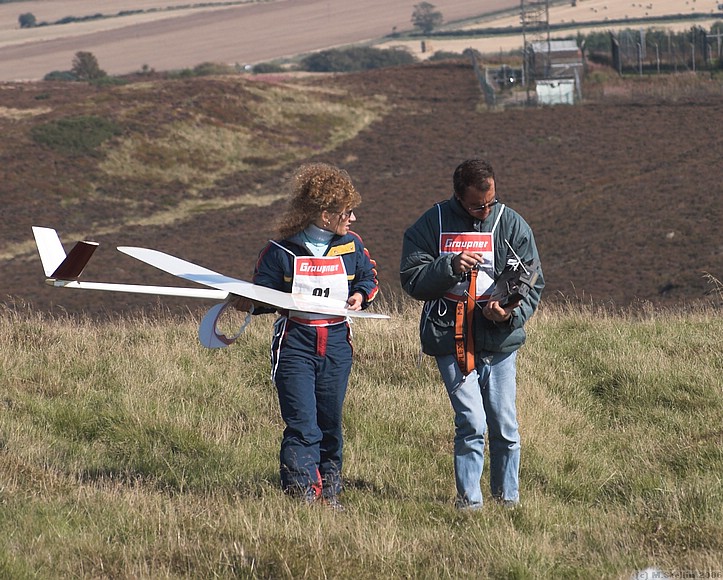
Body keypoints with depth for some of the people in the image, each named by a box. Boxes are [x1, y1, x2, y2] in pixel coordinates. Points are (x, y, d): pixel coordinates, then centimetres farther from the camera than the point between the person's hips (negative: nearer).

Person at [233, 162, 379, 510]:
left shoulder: (351, 247, 4)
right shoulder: (280, 252, -5)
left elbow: (369, 278, 19)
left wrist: (361, 296, -2)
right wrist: (247, 303, -19)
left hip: (335, 344, 4)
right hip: (295, 344, -4)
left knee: (330, 424, 10)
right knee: (301, 424, -12)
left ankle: (329, 488, 21)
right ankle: (303, 491, -13)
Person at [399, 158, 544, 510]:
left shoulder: (512, 226, 5)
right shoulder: (431, 225, 2)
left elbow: (532, 283, 6)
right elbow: (412, 280, -1)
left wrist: (511, 313, -13)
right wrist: (450, 266, -18)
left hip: (499, 341, 2)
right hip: (451, 340, -2)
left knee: (504, 425, 3)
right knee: (472, 424, -11)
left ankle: (508, 497, 18)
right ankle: (469, 499, 1)